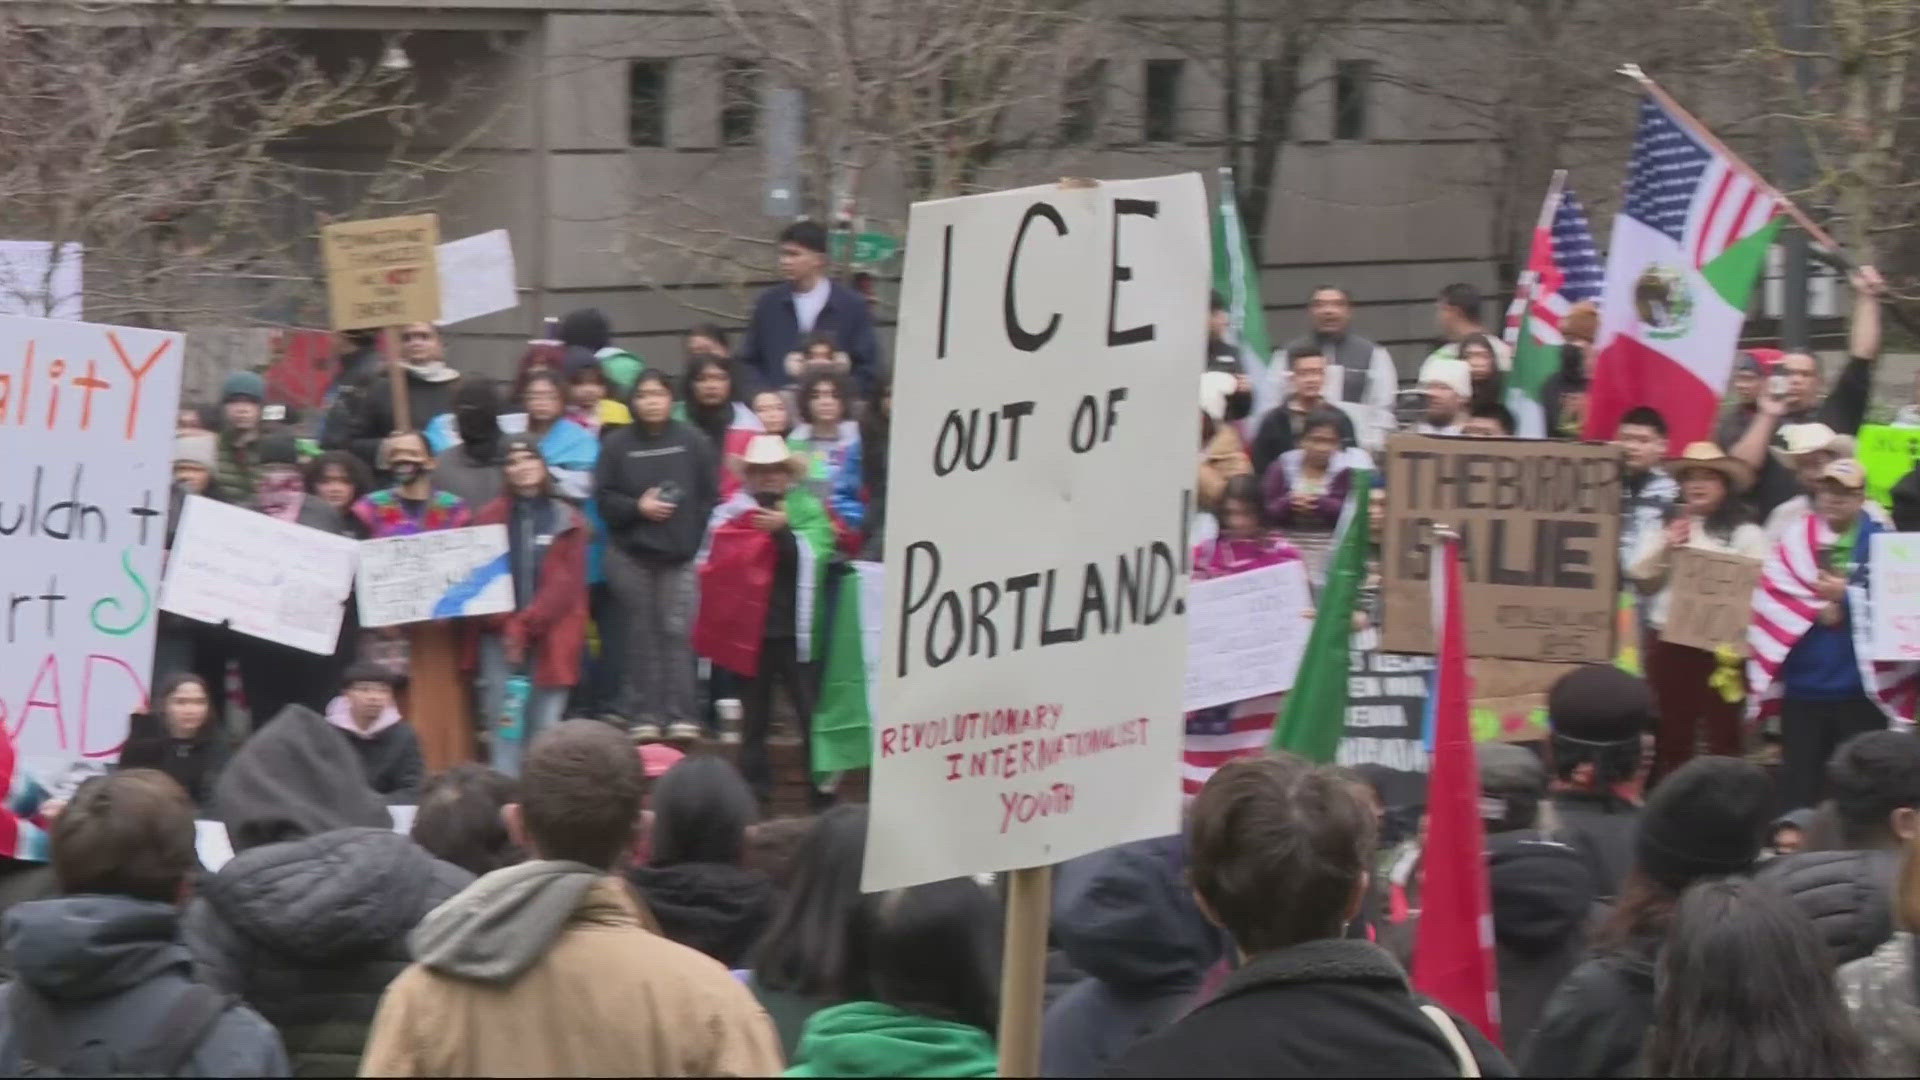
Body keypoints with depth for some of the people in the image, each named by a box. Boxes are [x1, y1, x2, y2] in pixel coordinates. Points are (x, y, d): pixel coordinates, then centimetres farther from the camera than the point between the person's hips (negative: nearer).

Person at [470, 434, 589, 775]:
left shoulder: (567, 521, 5)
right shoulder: (490, 517, 8)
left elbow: (566, 583, -2)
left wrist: (525, 627, -11)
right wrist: (506, 627, -10)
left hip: (550, 638, -1)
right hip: (498, 639, 1)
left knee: (544, 728, -2)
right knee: (505, 725, -4)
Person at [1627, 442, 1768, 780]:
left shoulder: (1745, 534, 1)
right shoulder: (1664, 528, 13)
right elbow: (1641, 580, 10)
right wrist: (1666, 550, -6)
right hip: (1670, 643, 4)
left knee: (1722, 736, -3)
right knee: (1671, 736, 9)